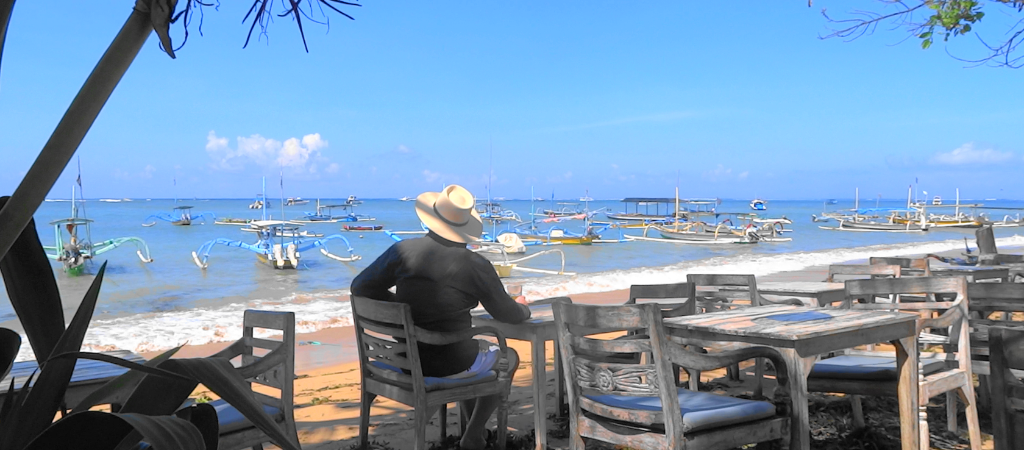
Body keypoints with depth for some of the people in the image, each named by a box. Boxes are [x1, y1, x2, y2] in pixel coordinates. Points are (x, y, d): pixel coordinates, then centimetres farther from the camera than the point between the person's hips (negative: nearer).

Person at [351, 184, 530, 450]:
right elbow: (508, 315, -6)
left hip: (406, 357, 5)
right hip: (449, 363, -5)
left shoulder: (403, 251, -9)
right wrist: (523, 308, 18)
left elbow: (360, 287, -2)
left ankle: (476, 426, 47)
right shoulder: (476, 266, -18)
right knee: (509, 357, 25)